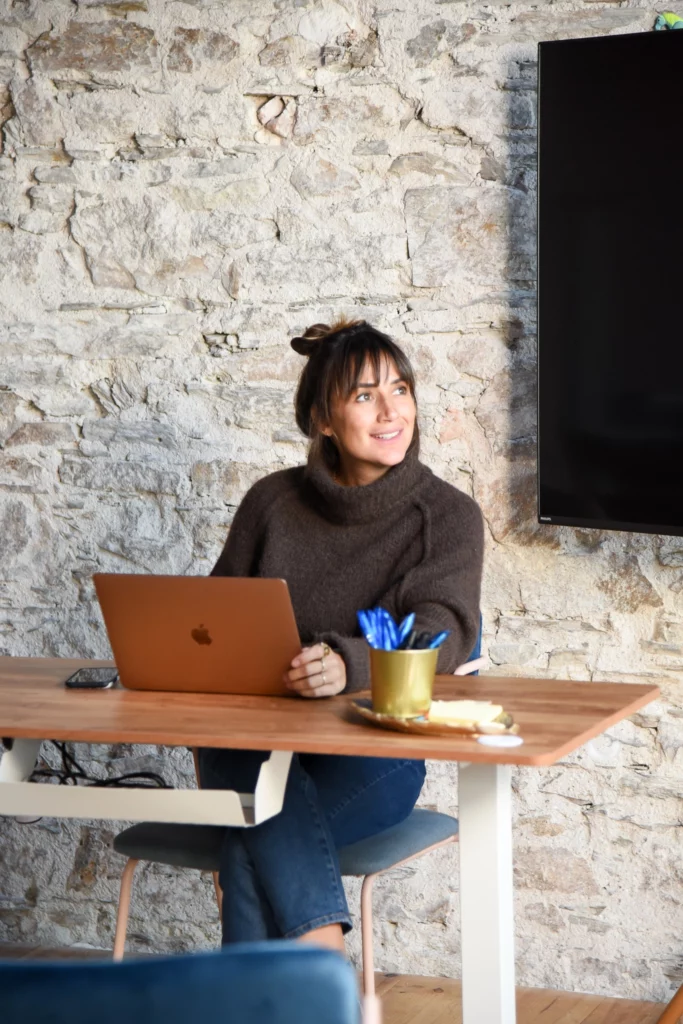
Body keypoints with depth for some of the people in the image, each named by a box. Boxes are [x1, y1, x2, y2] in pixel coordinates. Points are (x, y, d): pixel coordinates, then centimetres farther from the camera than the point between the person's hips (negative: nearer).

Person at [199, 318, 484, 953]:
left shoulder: (448, 516, 2)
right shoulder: (272, 502, 12)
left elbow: (440, 632, -16)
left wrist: (348, 664, -38)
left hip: (372, 759, -2)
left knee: (253, 849, -32)